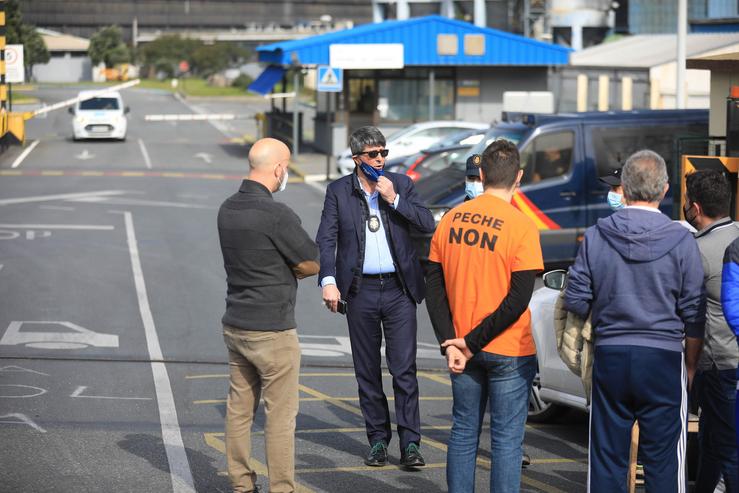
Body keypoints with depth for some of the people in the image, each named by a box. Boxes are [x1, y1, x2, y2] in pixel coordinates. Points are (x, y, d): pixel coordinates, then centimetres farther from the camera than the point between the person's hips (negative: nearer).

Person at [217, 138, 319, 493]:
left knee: (239, 409, 13)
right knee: (281, 415, 0)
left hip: (235, 325, 8)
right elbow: (311, 265, -10)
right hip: (272, 330, -8)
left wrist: (283, 270, 4)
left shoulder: (227, 209, 6)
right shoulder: (276, 214, -19)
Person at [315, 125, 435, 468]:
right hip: (360, 292, 1)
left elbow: (428, 224, -4)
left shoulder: (401, 185, 5)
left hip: (399, 289, -1)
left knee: (404, 369, -6)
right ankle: (378, 440, 17)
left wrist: (393, 199, -13)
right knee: (367, 371, 7)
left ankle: (410, 443, -4)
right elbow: (325, 240, -3)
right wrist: (328, 281, -16)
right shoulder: (338, 191, 2)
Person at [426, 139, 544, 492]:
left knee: (464, 432, 14)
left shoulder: (451, 219, 1)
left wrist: (449, 342, -3)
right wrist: (471, 342, -11)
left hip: (461, 348, 5)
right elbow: (518, 300, -17)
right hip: (508, 352, -5)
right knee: (507, 438, 2)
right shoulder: (521, 227, -13)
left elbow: (434, 284, 1)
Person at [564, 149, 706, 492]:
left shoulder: (596, 236, -1)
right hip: (663, 360, -2)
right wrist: (691, 364, 10)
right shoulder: (681, 241, -5)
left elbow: (575, 300, 2)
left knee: (607, 456, 9)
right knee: (662, 458, 3)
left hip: (610, 355, 2)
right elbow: (694, 313, -2)